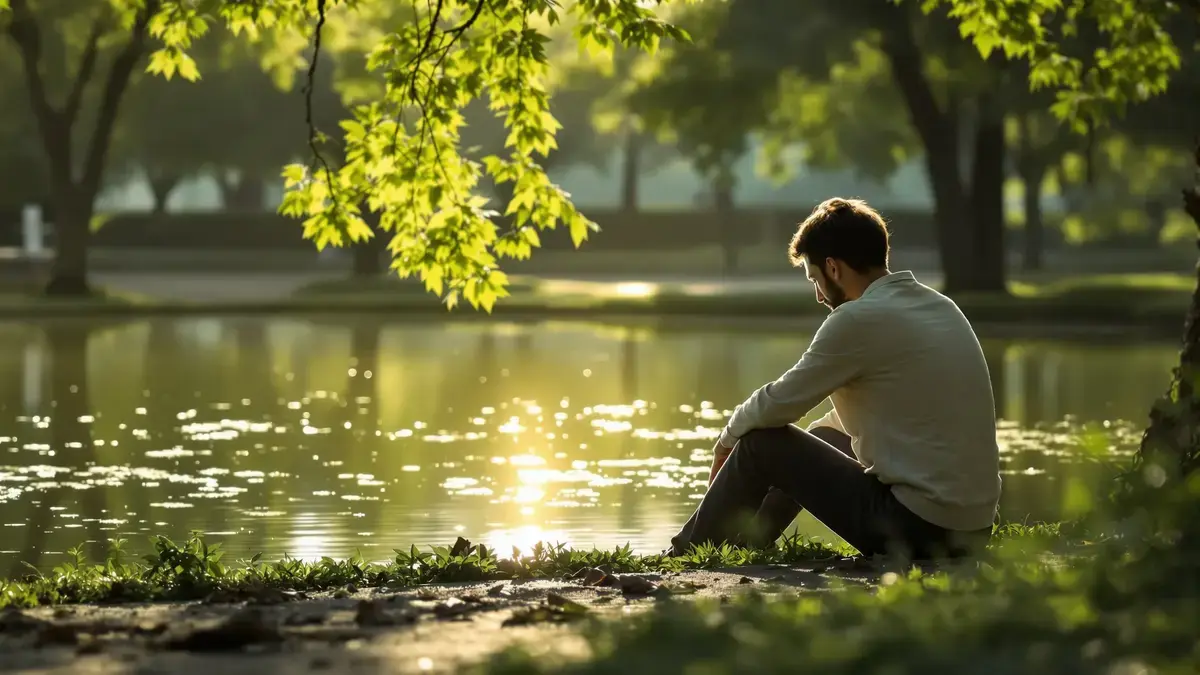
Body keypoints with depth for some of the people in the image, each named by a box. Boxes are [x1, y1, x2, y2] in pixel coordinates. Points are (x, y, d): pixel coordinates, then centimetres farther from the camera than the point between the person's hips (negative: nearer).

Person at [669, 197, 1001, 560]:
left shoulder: (860, 319, -15)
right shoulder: (939, 306, 11)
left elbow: (778, 404, -7)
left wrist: (728, 438, 12)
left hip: (917, 528, -9)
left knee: (762, 443, 3)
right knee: (820, 438, 29)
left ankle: (683, 556, 21)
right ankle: (739, 544, 39)